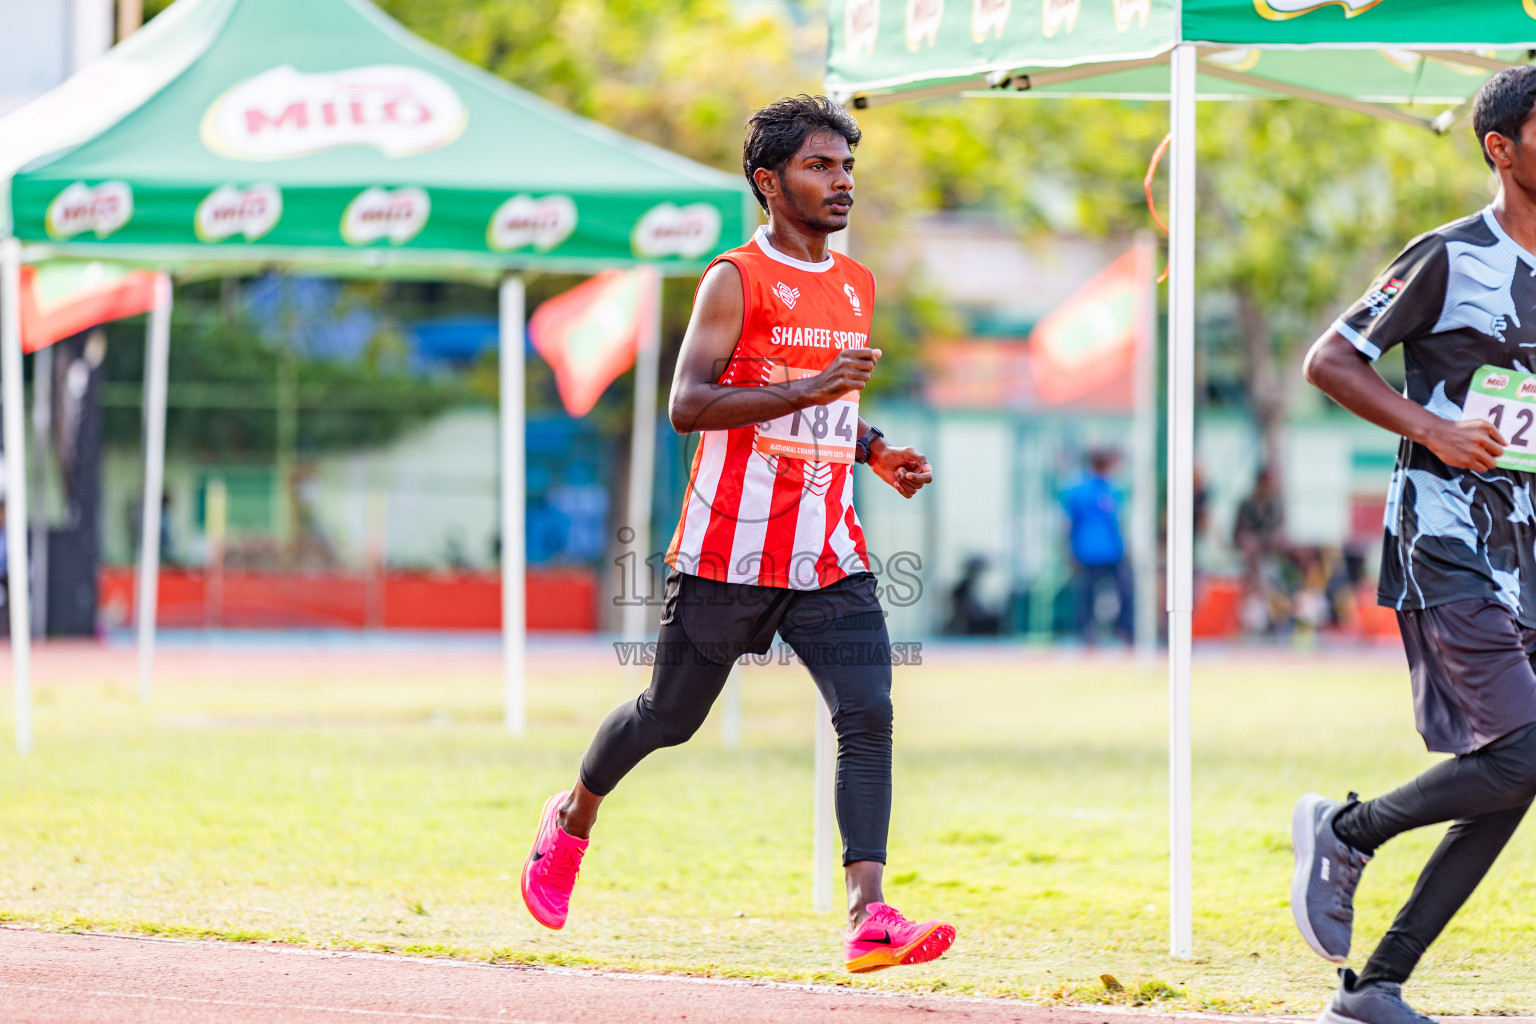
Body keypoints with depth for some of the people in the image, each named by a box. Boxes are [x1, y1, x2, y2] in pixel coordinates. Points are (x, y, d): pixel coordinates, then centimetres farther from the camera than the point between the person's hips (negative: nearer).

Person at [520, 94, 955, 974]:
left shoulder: (856, 287, 14)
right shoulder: (737, 280, -9)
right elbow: (687, 403, -20)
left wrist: (875, 450, 10)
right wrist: (809, 388, -28)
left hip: (829, 558, 5)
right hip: (731, 549, -5)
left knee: (868, 714, -14)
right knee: (671, 716, 10)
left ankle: (869, 917, -22)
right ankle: (574, 821, 40)